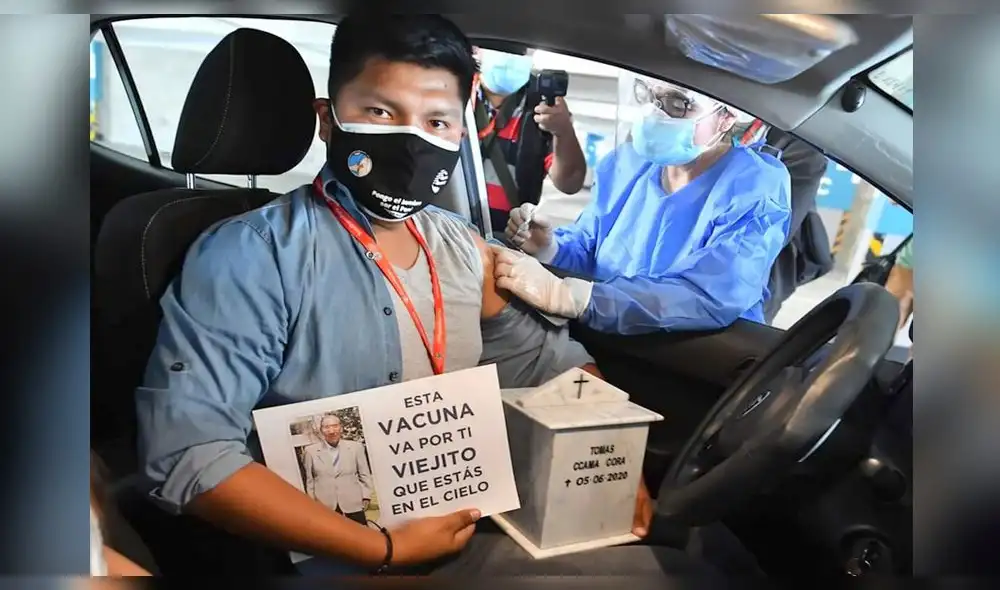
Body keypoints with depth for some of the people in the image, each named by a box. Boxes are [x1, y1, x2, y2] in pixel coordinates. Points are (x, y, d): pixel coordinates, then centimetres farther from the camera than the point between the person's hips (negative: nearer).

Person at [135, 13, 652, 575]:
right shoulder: (251, 254, -15)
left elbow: (546, 361, 15)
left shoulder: (465, 249, 5)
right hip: (345, 560, -5)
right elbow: (190, 451, -22)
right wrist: (386, 548, -22)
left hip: (477, 526, 6)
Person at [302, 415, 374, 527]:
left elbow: (364, 475, 7)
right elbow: (309, 479, 6)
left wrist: (366, 497, 1)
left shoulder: (356, 447, 4)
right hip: (325, 506, 0)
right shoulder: (311, 451, 2)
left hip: (353, 503, 1)